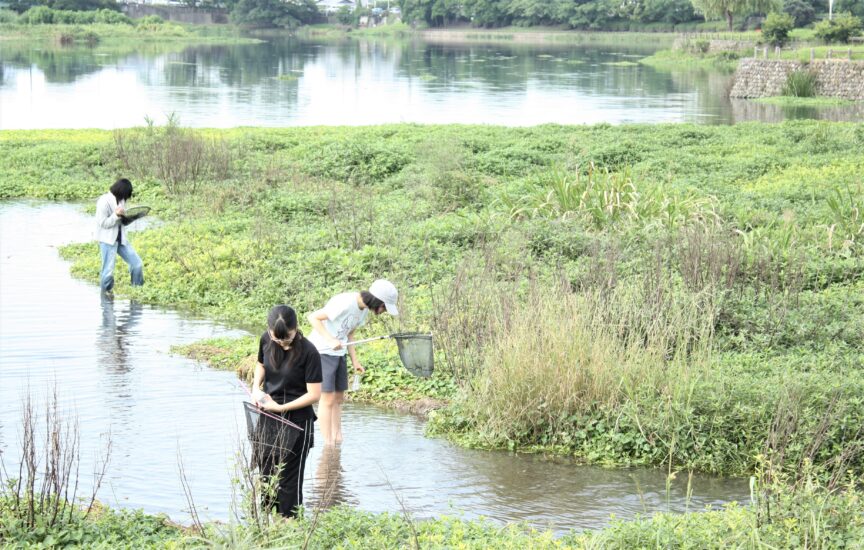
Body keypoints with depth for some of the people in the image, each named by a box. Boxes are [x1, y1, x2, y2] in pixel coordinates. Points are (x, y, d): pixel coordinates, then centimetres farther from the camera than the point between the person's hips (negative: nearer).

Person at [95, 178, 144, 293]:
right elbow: (103, 223, -16)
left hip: (121, 238, 7)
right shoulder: (104, 201, -16)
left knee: (137, 263, 4)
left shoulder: (121, 200, 5)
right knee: (108, 271, -4)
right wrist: (116, 215, -28)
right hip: (108, 240, -7)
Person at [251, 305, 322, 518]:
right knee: (266, 475, 15)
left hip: (296, 422, -6)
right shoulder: (266, 340, -4)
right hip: (268, 419, 6)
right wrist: (256, 388, -2)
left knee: (288, 480, 2)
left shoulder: (308, 352, -21)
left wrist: (281, 407, -19)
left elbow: (314, 395, -18)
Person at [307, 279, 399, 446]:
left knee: (338, 398, 9)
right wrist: (330, 340, -30)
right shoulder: (345, 303, -24)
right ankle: (328, 444, -4)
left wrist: (355, 361, 6)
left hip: (338, 353, 9)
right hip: (321, 352, -9)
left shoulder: (364, 309, 3)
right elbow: (313, 317, -22)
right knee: (328, 399, -8)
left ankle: (338, 440, 15)